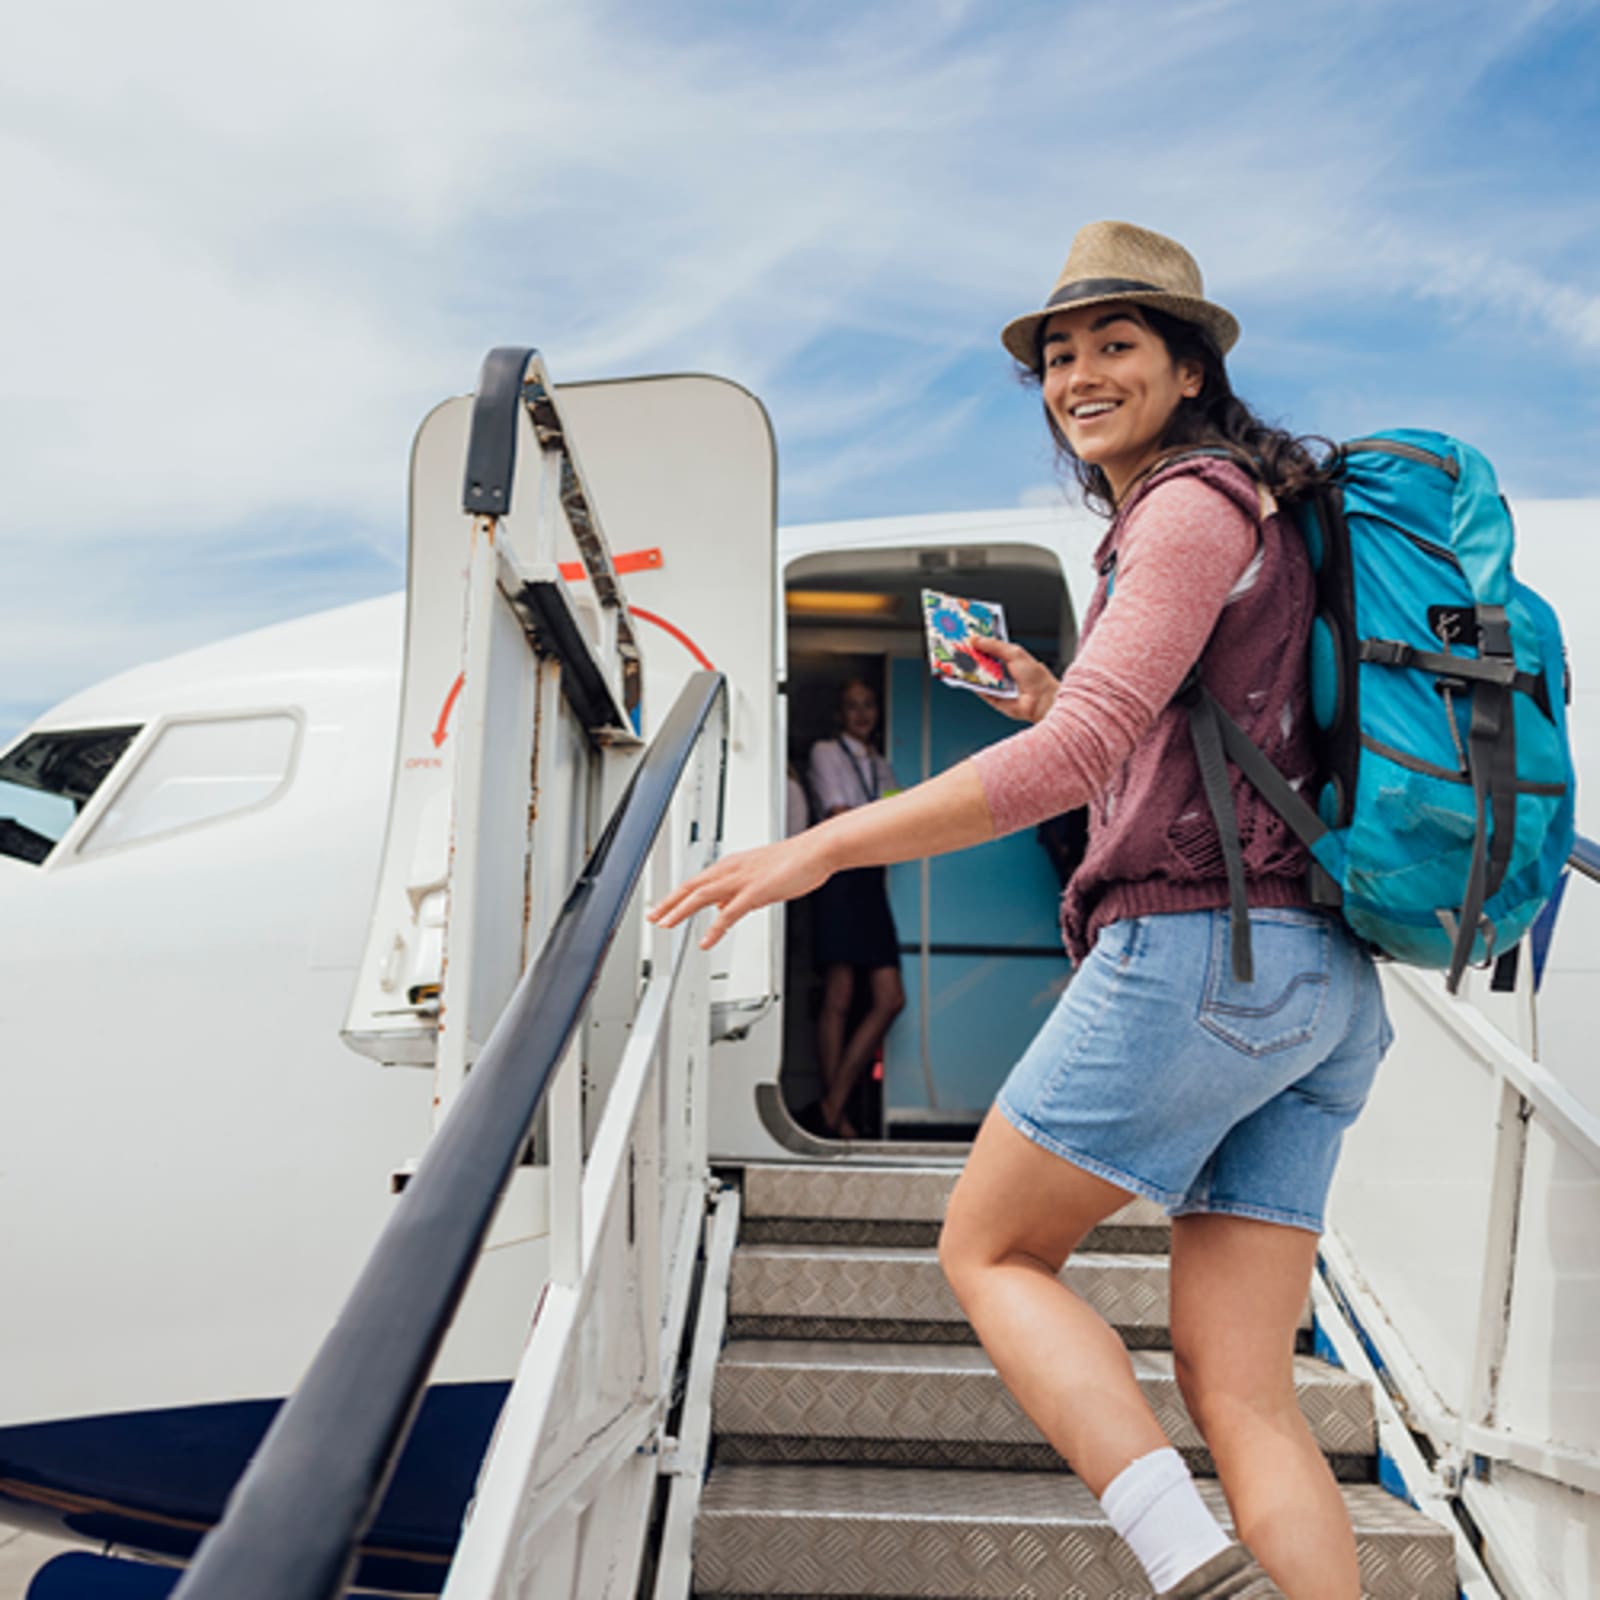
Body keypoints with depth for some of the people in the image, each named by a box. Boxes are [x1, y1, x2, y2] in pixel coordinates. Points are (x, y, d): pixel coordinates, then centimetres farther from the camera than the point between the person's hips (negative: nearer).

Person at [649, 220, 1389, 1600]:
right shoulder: (1249, 511, 25)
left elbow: (1076, 758, -18)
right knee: (1236, 1381, 6)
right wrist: (1057, 700, 23)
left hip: (1201, 950, -9)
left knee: (988, 1249, 6)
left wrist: (821, 847, -18)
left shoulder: (1193, 505, -4)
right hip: (1319, 982, 9)